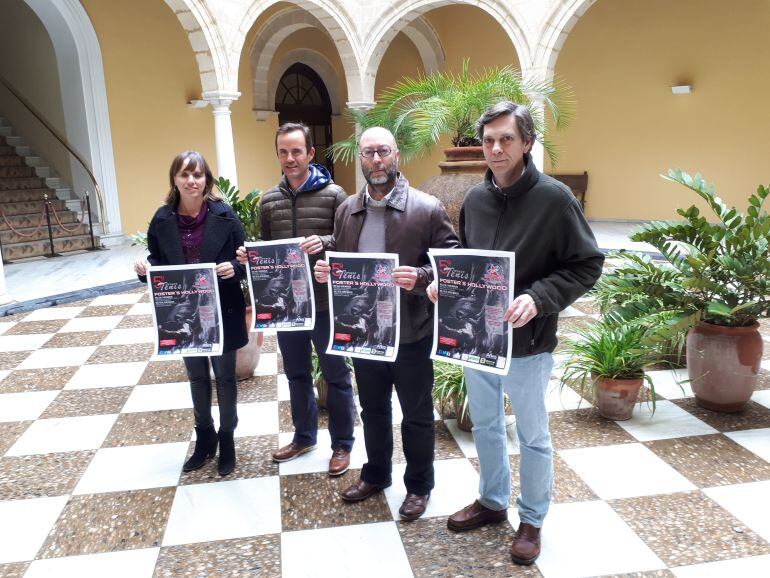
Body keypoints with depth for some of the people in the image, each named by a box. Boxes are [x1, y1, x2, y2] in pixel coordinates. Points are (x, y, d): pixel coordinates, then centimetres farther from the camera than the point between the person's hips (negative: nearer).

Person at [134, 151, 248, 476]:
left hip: (222, 312, -3)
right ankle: (204, 439, 36)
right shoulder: (162, 219, -3)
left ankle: (226, 439, 31)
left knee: (224, 376, 12)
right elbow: (156, 262, 6)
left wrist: (233, 268, -27)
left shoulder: (224, 215, -10)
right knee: (197, 376, 18)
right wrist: (144, 268, -15)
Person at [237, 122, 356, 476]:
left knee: (336, 376, 9)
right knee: (296, 374, 19)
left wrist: (324, 243, -29)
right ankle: (304, 436, 39)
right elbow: (264, 246, 13)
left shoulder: (333, 195, -8)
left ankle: (342, 444, 27)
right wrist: (248, 255, -8)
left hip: (325, 302, -5)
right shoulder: (269, 200, 6)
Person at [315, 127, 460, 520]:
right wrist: (325, 269, -7)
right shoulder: (346, 210, 4)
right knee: (372, 409, 22)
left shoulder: (427, 209, -11)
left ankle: (419, 485, 34)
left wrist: (420, 277, -29)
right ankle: (375, 475, 44)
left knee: (416, 415, 13)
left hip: (411, 332, -4)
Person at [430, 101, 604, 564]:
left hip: (527, 344, -5)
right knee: (485, 428, 21)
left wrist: (539, 298, -25)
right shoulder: (475, 199, 3)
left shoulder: (554, 198, -14)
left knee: (533, 438, 13)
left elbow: (588, 265, -12)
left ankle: (532, 520, 34)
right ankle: (492, 502, 43)